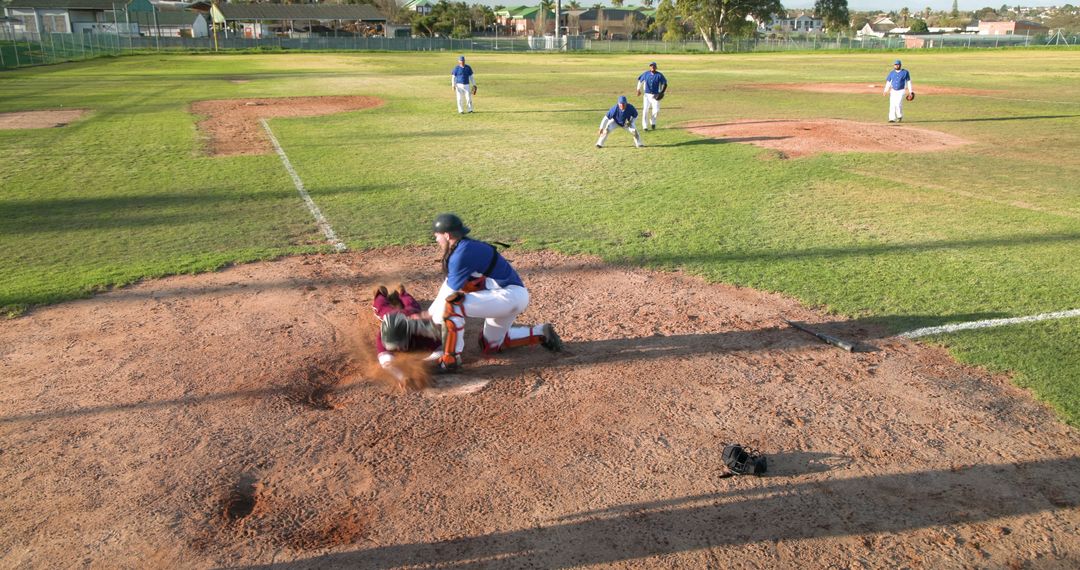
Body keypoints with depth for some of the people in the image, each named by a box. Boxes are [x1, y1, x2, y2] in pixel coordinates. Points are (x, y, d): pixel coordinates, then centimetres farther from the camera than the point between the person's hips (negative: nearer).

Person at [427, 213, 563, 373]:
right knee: (491, 346, 24)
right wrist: (429, 314, 14)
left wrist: (432, 317, -2)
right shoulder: (462, 249, 12)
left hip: (510, 295, -11)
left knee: (450, 306, -20)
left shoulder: (462, 253, -18)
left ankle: (450, 359, -11)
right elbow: (449, 284, 17)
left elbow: (448, 294, -16)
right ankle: (541, 333, 25)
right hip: (512, 296, 11)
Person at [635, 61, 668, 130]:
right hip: (647, 95, 1)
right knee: (645, 110, -7)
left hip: (655, 95, -1)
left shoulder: (659, 75, -3)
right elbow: (640, 80, 16)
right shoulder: (646, 74, 1)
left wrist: (662, 92, -8)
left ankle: (653, 122, 18)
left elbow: (665, 83, 3)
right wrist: (639, 90, 9)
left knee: (656, 110, -10)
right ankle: (645, 126, 3)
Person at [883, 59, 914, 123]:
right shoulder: (891, 73, 8)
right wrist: (885, 91, -3)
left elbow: (908, 82, 4)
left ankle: (900, 116, 4)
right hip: (893, 91, 4)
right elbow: (888, 82, 9)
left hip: (901, 91, -4)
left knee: (898, 104, -17)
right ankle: (892, 118, 2)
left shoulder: (905, 72, 1)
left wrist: (911, 91, 2)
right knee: (892, 105, -3)